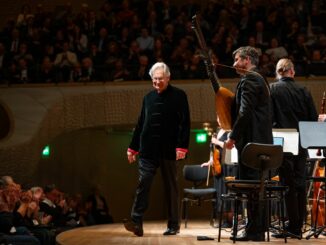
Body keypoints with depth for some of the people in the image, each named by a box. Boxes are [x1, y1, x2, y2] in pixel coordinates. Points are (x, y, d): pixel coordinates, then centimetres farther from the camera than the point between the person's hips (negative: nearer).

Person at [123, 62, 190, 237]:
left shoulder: (179, 96, 0)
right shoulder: (148, 97, 15)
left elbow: (185, 123, -5)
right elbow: (140, 124, 19)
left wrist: (182, 146, -15)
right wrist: (133, 148, 17)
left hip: (168, 150, -3)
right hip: (148, 150, 3)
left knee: (171, 188, 5)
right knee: (143, 184, -9)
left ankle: (173, 225, 12)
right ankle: (136, 222, -15)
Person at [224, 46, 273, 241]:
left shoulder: (249, 79, -11)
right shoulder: (259, 79, 21)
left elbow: (245, 112, -20)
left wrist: (233, 136, -16)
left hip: (251, 140, -10)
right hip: (262, 140, 10)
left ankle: (253, 231, -8)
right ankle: (259, 229, 16)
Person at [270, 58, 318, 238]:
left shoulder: (272, 90, -7)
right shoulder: (303, 91, 3)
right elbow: (314, 118, 5)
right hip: (301, 143, 3)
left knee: (288, 184, -2)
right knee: (300, 184, 9)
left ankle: (293, 227, -3)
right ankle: (298, 227, 12)